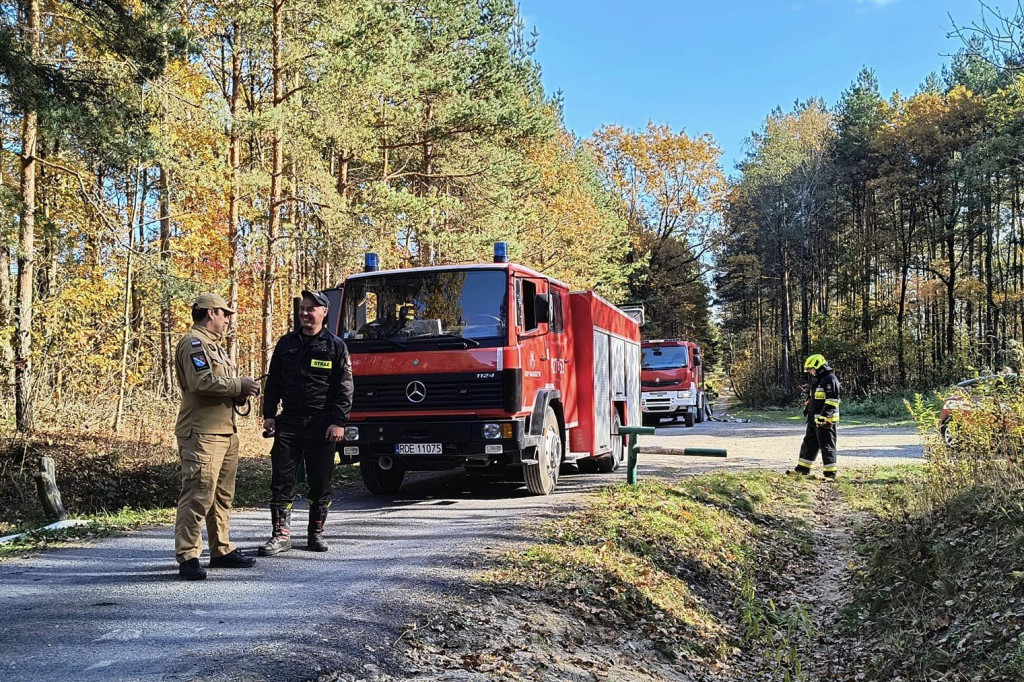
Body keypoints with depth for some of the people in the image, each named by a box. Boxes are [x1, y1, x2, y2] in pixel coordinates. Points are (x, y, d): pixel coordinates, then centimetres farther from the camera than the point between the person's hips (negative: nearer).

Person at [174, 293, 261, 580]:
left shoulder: (214, 345, 25)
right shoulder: (193, 343, -9)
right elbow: (202, 382, -22)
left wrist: (239, 393, 10)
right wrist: (239, 385, -13)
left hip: (226, 432, 11)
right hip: (202, 434, -11)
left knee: (222, 495, 15)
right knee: (198, 495, -11)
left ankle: (222, 550, 24)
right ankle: (187, 557, -8)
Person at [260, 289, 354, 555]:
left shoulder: (335, 346, 2)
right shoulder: (286, 343, 11)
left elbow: (344, 388, -1)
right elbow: (273, 382, 15)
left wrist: (339, 422, -9)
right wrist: (269, 414, 6)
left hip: (322, 425, -2)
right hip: (289, 422, 2)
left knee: (320, 483, 6)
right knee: (281, 480, -1)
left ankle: (316, 533, 18)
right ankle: (281, 535, 5)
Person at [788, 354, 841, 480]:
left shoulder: (830, 379, -13)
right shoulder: (817, 380, 19)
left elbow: (832, 400, -21)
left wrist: (825, 415, -26)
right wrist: (807, 408, 27)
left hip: (825, 420, -10)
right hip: (814, 419, 10)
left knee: (827, 446, -6)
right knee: (808, 443, 15)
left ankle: (831, 473, -1)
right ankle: (803, 468, 24)